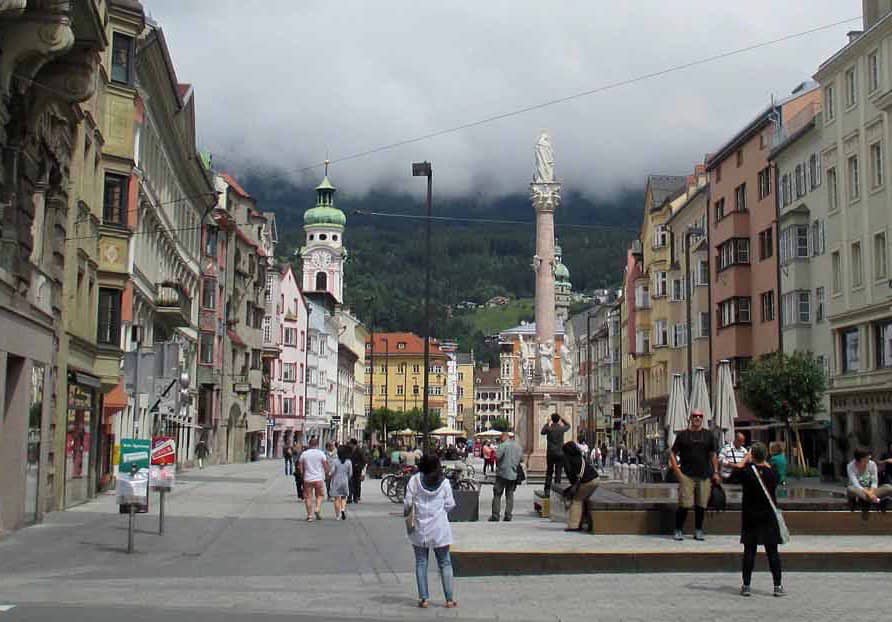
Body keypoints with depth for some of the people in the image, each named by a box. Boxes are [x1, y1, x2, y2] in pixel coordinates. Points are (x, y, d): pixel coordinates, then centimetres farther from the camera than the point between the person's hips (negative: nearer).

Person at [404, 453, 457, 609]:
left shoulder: (415, 480, -6)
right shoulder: (444, 482, -3)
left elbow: (408, 502, -5)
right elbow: (450, 504, -1)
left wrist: (406, 514, 15)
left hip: (420, 527, 0)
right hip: (440, 528, 0)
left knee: (421, 563, 9)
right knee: (444, 563, 8)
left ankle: (424, 598, 6)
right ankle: (449, 599, 6)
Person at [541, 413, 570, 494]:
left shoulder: (548, 428, -6)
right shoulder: (561, 428, -5)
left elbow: (542, 432, 16)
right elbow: (568, 426, 18)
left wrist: (547, 424, 23)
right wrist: (562, 419, 22)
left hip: (550, 453, 1)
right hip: (560, 454, -1)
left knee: (549, 472, 8)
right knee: (558, 472, 3)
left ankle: (547, 490, 6)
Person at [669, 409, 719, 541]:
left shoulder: (708, 435, 13)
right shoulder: (683, 435, 5)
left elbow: (713, 455, 18)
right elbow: (672, 453, 6)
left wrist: (715, 472, 10)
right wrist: (676, 469, -5)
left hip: (704, 476, 3)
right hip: (686, 475, -3)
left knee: (701, 505, 4)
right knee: (684, 504, -8)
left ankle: (698, 530, 17)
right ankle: (678, 530, 6)